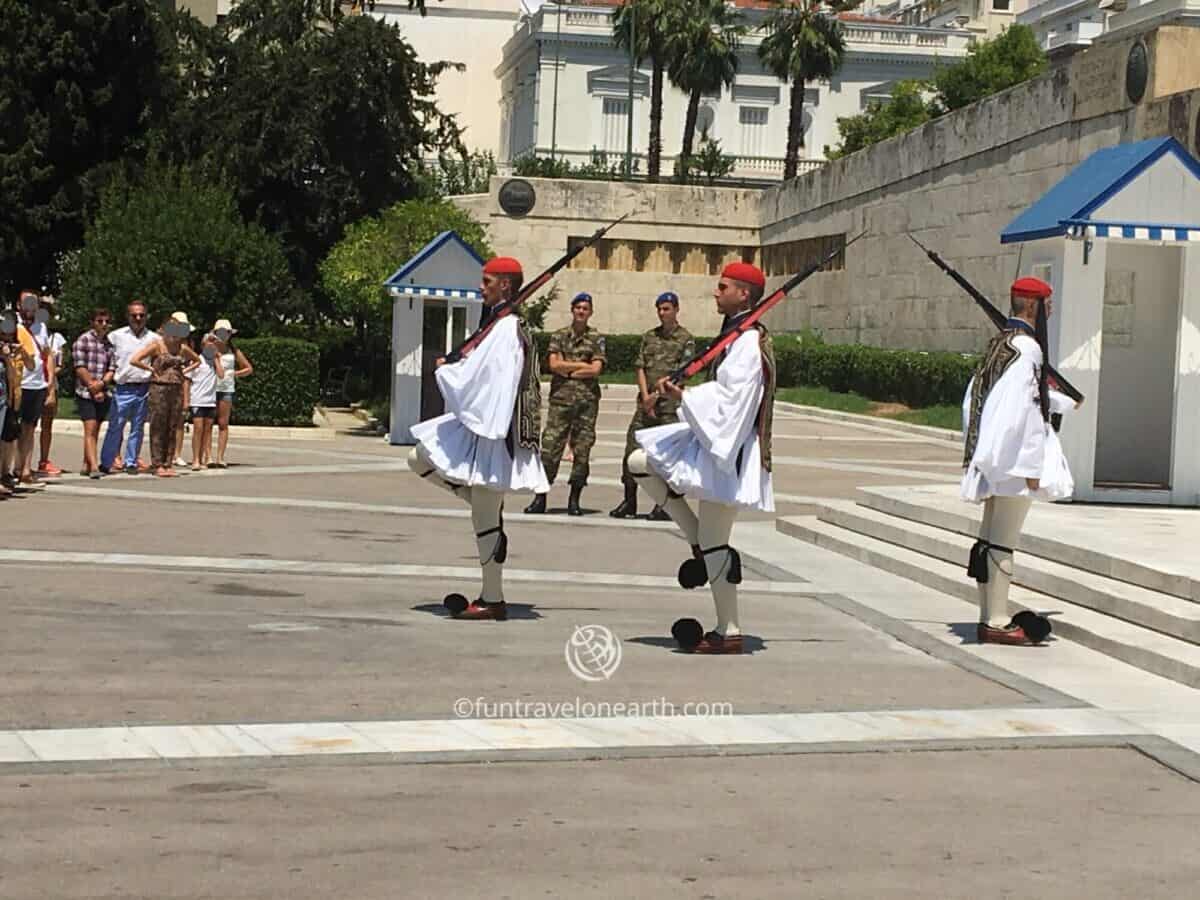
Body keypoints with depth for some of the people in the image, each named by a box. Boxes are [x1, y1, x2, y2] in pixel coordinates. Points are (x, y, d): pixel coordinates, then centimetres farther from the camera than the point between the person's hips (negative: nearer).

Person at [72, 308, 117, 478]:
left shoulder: (110, 342, 11)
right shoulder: (83, 340, -3)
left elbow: (112, 369, 7)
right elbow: (80, 368, -8)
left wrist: (101, 384, -10)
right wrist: (93, 387, -9)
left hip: (104, 393, 5)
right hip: (86, 392, -5)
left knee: (95, 431, 9)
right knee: (90, 430, -11)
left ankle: (86, 465, 17)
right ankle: (94, 467, -18)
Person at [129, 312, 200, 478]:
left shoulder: (183, 348, 10)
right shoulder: (157, 345, -5)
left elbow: (197, 360, 28)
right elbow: (134, 360, -13)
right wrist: (152, 369, -7)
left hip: (177, 390, 5)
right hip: (159, 389, -5)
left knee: (172, 428, 6)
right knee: (158, 428, -2)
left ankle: (168, 464, 11)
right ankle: (158, 465, 1)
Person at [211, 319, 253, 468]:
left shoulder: (234, 352, 10)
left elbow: (249, 368, 16)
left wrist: (235, 374, 5)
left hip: (226, 390, 1)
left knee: (223, 424, -2)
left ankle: (220, 457, -2)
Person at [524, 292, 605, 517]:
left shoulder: (596, 338, 7)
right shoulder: (559, 336, 10)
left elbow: (596, 370, -5)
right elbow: (554, 364, -3)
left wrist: (567, 370, -5)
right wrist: (583, 365, -5)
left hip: (587, 400, 0)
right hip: (560, 399, 0)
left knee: (582, 450, 0)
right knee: (549, 447, -5)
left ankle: (574, 500, 7)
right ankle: (540, 498, -1)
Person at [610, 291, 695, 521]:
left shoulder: (686, 339, 1)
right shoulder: (649, 336, 15)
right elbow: (640, 368, 10)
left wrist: (657, 394, -11)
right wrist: (646, 396, -5)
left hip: (670, 404, -5)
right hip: (645, 402, 5)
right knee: (632, 450, 1)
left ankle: (663, 505, 4)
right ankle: (629, 501, 7)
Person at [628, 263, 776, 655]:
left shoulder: (749, 342, -18)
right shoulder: (737, 336, 13)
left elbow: (730, 402, -24)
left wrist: (683, 395, -21)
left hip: (728, 448, -10)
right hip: (715, 439, 10)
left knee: (713, 543, -5)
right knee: (640, 462, 12)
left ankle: (729, 634, 5)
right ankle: (700, 544, 10)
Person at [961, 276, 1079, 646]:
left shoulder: (1000, 343, 13)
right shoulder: (1026, 347, -17)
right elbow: (1024, 410, -22)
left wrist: (1064, 401, 42)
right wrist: (1031, 467, -20)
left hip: (995, 457, 10)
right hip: (1016, 457, -10)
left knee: (991, 540, 12)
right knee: (1003, 542, -6)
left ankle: (990, 619, 19)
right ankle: (997, 623, -2)